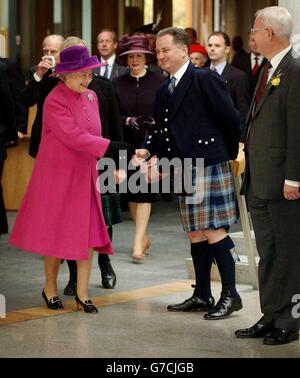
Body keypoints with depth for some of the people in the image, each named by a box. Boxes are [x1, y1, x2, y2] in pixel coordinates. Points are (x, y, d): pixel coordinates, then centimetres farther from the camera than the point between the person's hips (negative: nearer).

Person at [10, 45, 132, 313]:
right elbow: (72, 137, -25)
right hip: (58, 177, -6)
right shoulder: (55, 101, -15)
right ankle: (50, 288, 23)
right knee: (56, 235, 6)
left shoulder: (91, 97, 8)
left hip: (85, 177, 6)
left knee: (88, 235, 2)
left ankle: (82, 293, 8)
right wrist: (109, 146, -30)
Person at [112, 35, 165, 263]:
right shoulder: (118, 84, 5)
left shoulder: (159, 82, -2)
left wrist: (157, 124, -19)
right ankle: (143, 237, 25)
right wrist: (127, 121, -15)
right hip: (127, 144, 3)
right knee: (131, 191, 10)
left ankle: (138, 242, -10)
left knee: (145, 190, -9)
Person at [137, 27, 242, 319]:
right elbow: (161, 129, 16)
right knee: (195, 233, 12)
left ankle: (230, 295, 0)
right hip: (184, 171, 8)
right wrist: (147, 149, -3)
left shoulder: (204, 79, -10)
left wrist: (228, 153, -1)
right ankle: (202, 295, 20)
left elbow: (230, 119, -10)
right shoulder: (165, 91, 16)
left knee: (212, 230, -8)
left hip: (208, 166, -8)